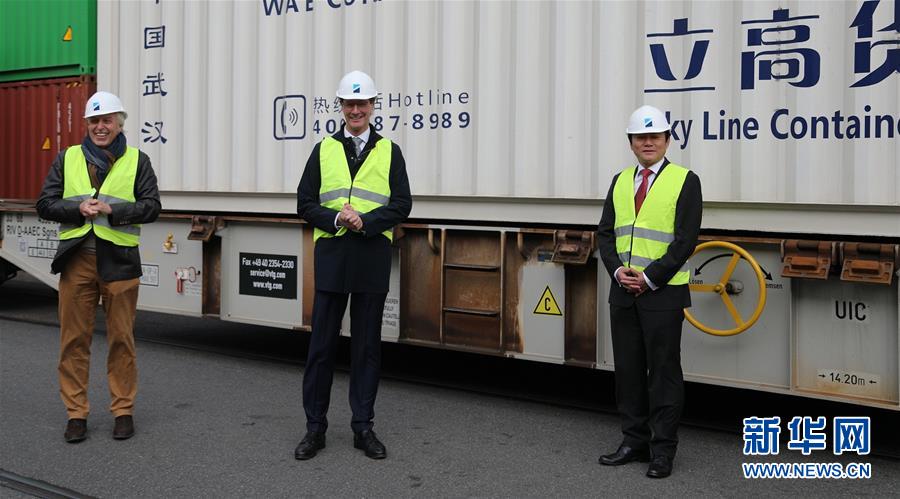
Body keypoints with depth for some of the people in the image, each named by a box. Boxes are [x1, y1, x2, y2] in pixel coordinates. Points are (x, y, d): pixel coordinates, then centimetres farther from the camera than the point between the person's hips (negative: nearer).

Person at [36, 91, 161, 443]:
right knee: (74, 339, 4)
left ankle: (123, 411, 15)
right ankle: (76, 413, 15)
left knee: (121, 339, 4)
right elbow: (45, 204, 8)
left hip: (119, 259, -2)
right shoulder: (67, 159, 12)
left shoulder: (137, 161, 7)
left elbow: (151, 207, 0)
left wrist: (111, 210, -14)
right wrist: (78, 209, -10)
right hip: (76, 259, 2)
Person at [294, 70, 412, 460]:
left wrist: (365, 221, -16)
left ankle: (363, 427, 17)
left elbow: (402, 205, -1)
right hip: (331, 256, 0)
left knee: (367, 345, 7)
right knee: (322, 344, 3)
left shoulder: (389, 152, 7)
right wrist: (336, 218, -13)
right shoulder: (323, 150, 10)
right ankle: (315, 426, 14)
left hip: (373, 257, 0)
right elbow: (305, 203, 5)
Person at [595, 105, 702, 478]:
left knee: (663, 371, 1)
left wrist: (649, 278, -14)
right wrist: (618, 270, -7)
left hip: (663, 292, -5)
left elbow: (685, 240, -11)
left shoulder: (685, 181, -4)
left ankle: (663, 450, 11)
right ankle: (634, 441, 22)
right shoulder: (620, 181, 13)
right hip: (622, 290, 6)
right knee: (628, 369, 11)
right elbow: (605, 233, 9)